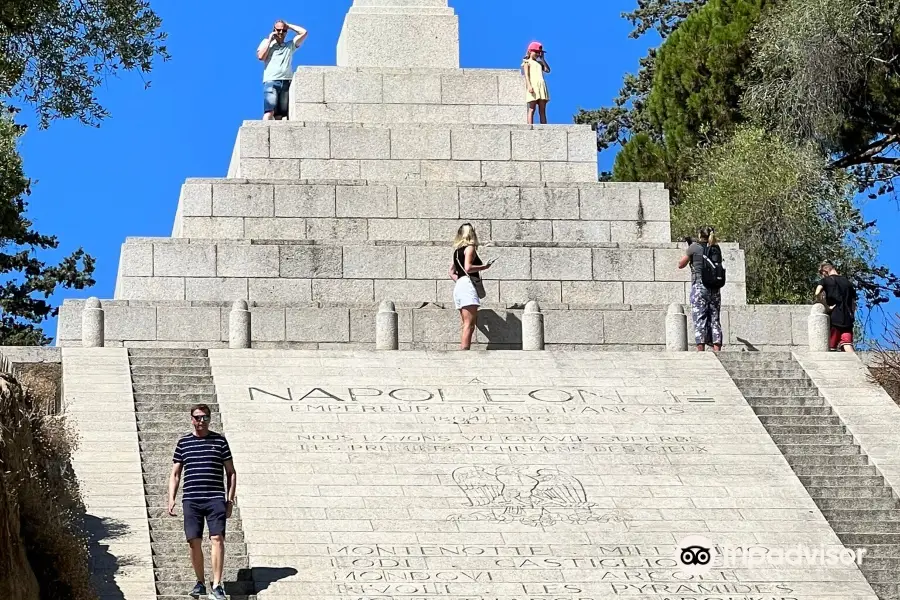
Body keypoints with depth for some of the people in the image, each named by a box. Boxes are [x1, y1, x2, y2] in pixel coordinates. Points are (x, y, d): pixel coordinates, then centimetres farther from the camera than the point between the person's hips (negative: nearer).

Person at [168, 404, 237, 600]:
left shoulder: (219, 441, 8)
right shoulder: (183, 443, 11)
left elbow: (231, 472, 11)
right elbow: (175, 474, 14)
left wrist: (230, 500, 4)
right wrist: (171, 499, 2)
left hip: (215, 499, -2)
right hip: (191, 500, 2)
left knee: (217, 539, -13)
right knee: (194, 542, 0)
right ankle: (200, 582, 15)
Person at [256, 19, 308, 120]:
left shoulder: (290, 45, 25)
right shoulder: (266, 43, 22)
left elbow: (303, 32, 19)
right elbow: (260, 56, 5)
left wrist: (287, 25, 22)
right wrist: (269, 40, 9)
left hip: (287, 82, 2)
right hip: (271, 81, -2)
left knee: (281, 114, -7)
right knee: (269, 111, -20)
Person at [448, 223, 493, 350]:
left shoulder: (457, 250, 20)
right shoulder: (470, 248, -3)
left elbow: (452, 272, 20)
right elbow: (468, 267, -16)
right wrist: (485, 266, -6)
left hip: (459, 286, 9)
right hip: (468, 285, -9)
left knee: (467, 325, 9)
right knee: (469, 324, -14)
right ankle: (464, 351, -22)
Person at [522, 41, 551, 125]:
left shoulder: (539, 62, 25)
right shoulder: (527, 62, 9)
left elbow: (547, 70, 10)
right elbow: (526, 74, -4)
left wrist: (543, 59, 14)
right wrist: (529, 86, -18)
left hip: (541, 86, 6)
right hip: (532, 86, -6)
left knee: (542, 110, 0)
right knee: (532, 109, -10)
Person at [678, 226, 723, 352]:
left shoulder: (694, 247, -4)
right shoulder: (716, 249, 8)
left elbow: (681, 265, 5)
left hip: (699, 286, -4)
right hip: (715, 288, 4)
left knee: (700, 320, -6)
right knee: (715, 319, 7)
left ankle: (700, 350, -14)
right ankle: (717, 350, 1)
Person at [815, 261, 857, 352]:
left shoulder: (825, 280, 2)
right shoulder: (847, 282, 16)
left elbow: (817, 293, -18)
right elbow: (854, 302, 16)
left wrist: (826, 307, -9)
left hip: (834, 318, -4)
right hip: (847, 320, 4)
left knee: (832, 348, 1)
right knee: (847, 346, -5)